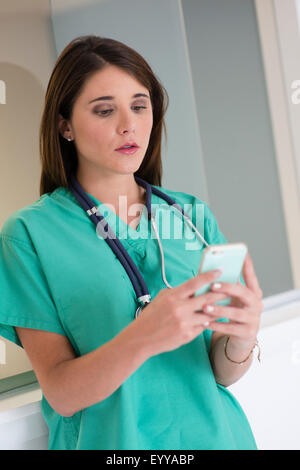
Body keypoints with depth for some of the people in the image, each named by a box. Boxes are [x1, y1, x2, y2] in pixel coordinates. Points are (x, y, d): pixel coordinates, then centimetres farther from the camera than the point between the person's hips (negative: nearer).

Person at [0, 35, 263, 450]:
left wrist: (242, 338, -25)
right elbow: (61, 395, -16)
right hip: (110, 440, -2)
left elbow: (221, 374, -4)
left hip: (211, 433, 3)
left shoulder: (195, 216, -3)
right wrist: (142, 339, -32)